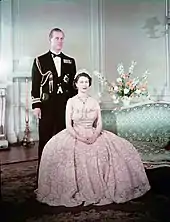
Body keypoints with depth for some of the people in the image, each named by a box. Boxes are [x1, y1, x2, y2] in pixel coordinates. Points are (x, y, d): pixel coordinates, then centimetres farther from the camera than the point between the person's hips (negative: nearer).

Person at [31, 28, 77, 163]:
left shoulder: (70, 61, 14)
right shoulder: (40, 61, 5)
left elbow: (73, 84, 13)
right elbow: (35, 85, 1)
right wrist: (36, 105, -6)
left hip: (66, 105, 2)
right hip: (47, 106, -2)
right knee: (45, 140, 3)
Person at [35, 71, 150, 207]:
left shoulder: (94, 102, 9)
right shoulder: (71, 101, 2)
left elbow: (99, 123, 4)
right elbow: (68, 126, -4)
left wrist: (94, 136, -15)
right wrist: (79, 138, -18)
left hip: (94, 135, 2)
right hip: (75, 136, -1)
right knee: (56, 149, -31)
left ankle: (104, 190, -5)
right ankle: (74, 193, -15)